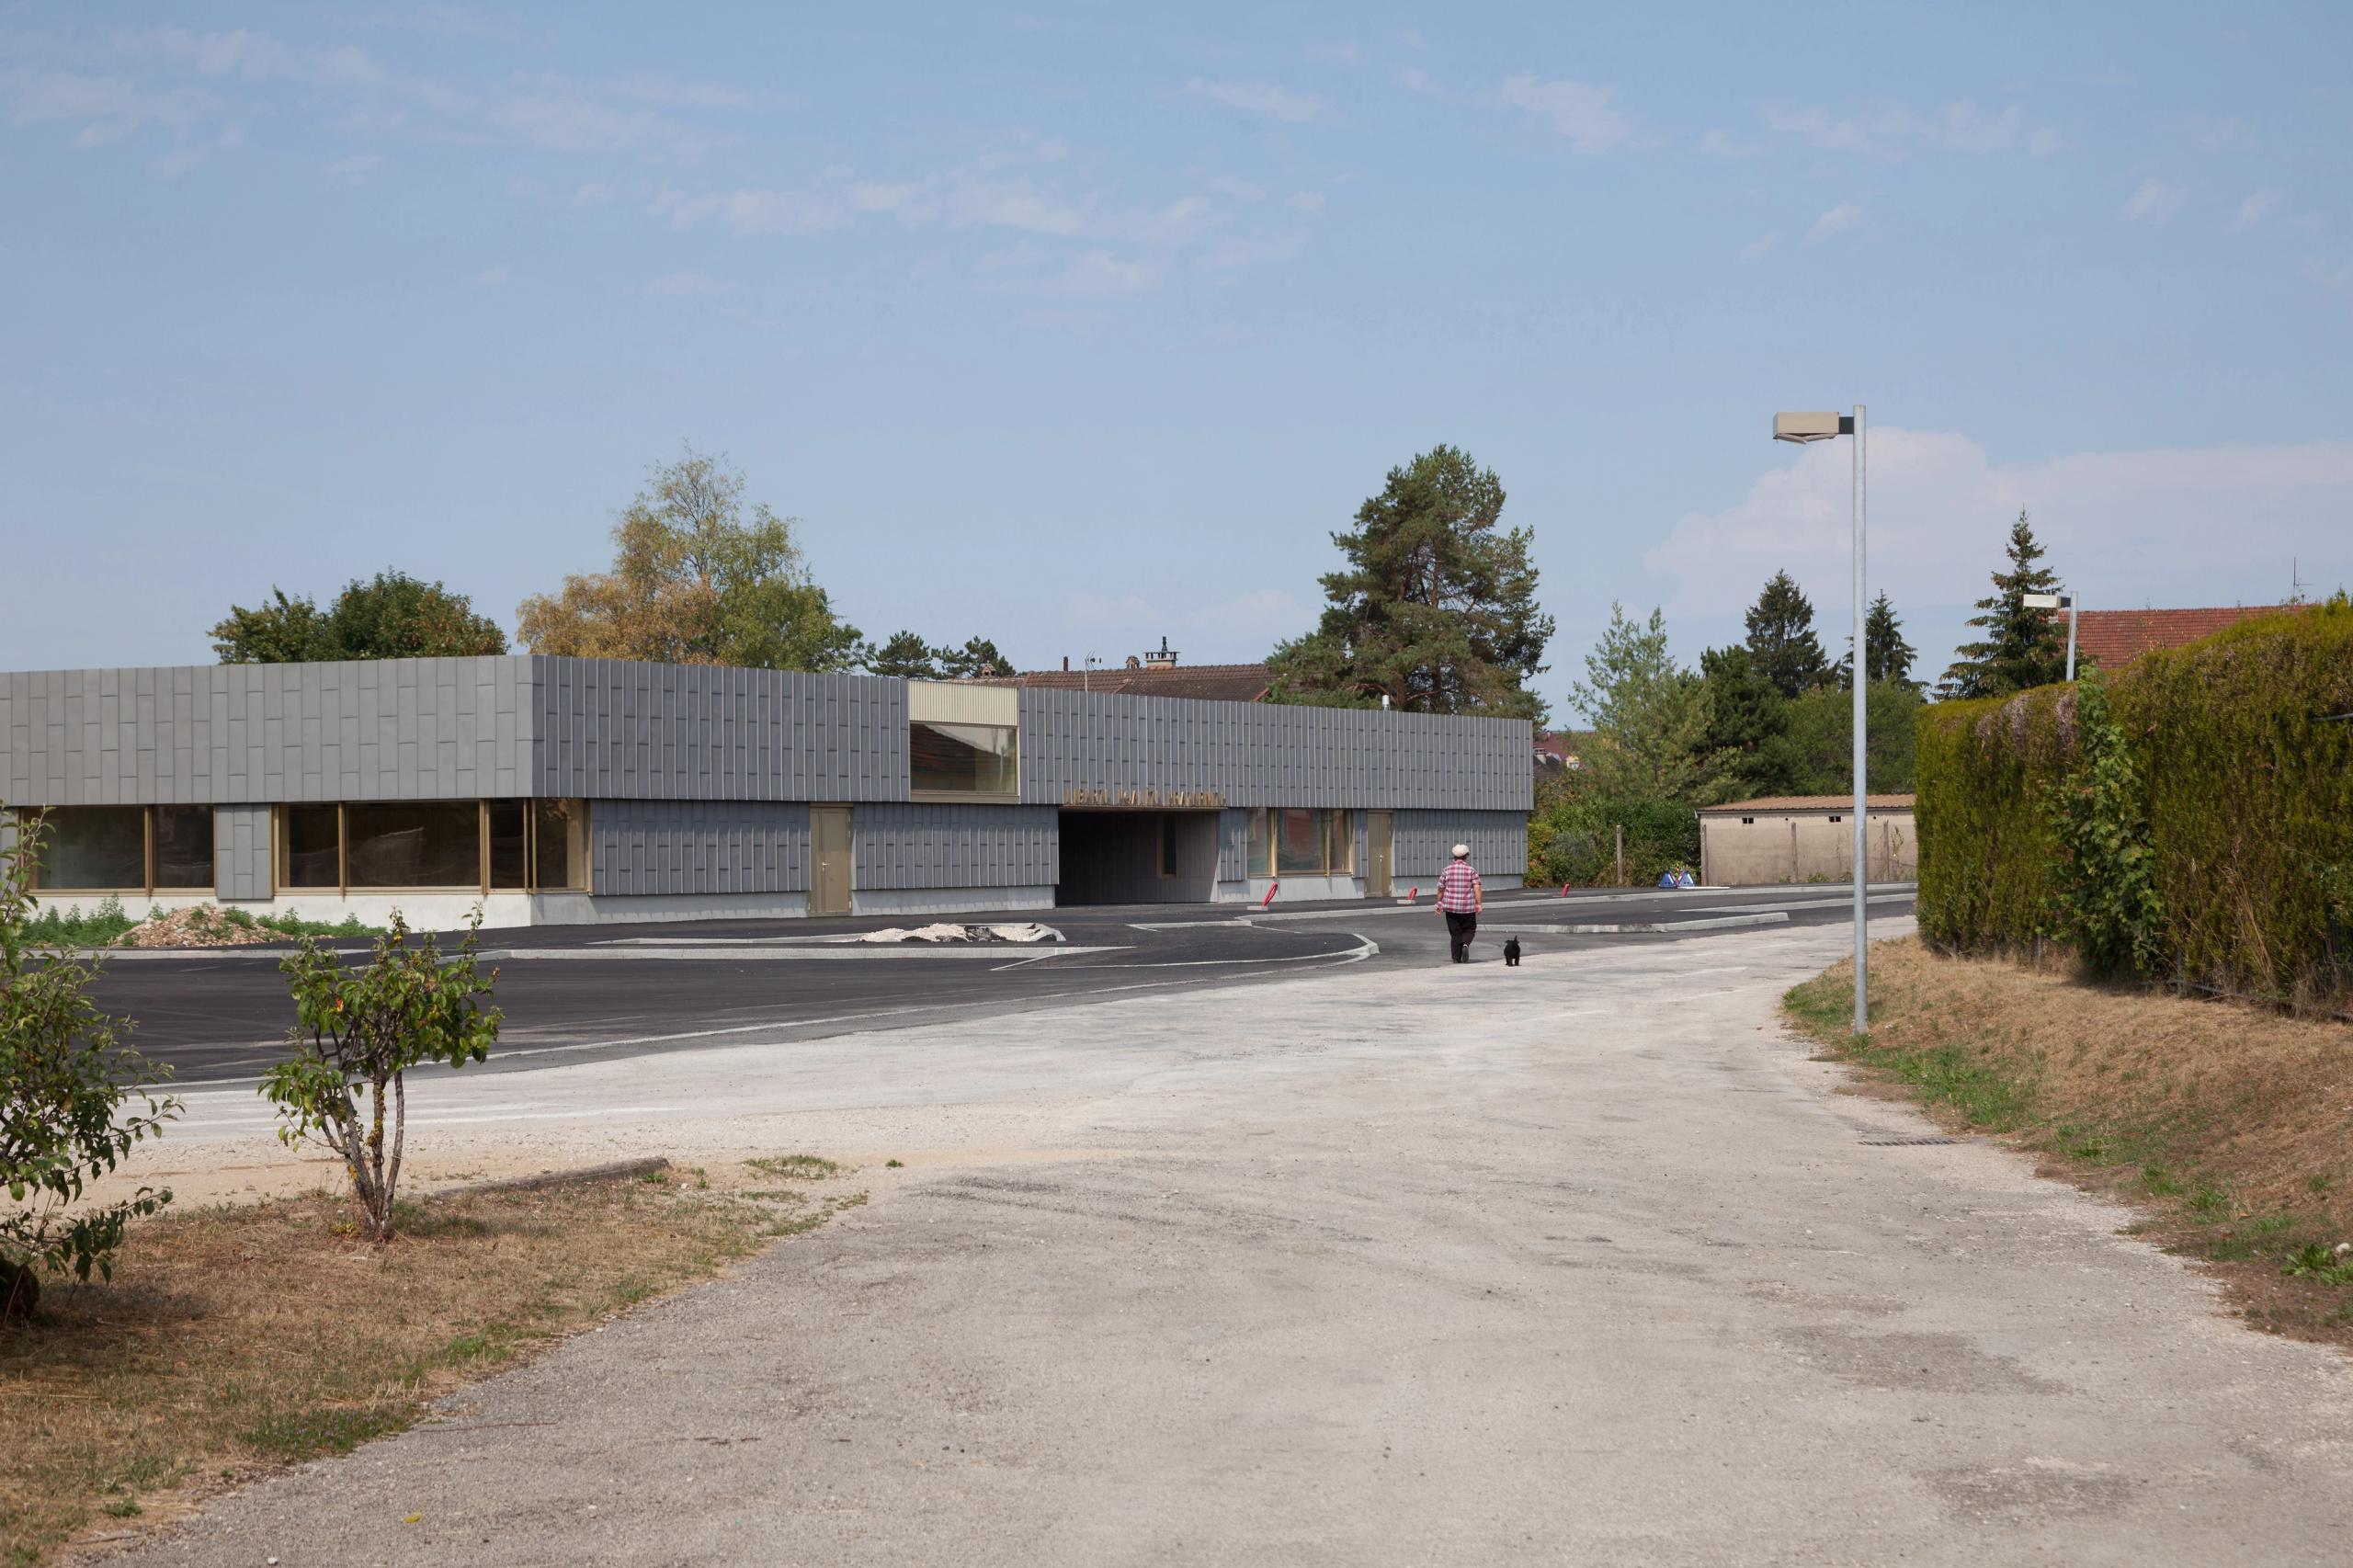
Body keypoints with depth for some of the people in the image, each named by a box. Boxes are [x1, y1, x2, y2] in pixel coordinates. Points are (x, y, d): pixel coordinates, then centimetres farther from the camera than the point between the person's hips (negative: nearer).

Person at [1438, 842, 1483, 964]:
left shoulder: (1447, 870, 1)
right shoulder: (1471, 870, -1)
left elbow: (1441, 889, 5)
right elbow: (1477, 888, -10)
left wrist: (1439, 903, 15)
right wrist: (1479, 904, -9)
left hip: (1451, 907, 1)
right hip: (1468, 907, -1)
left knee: (1455, 933, 8)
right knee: (1469, 929, 13)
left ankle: (1456, 958, 5)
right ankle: (1465, 944, -15)